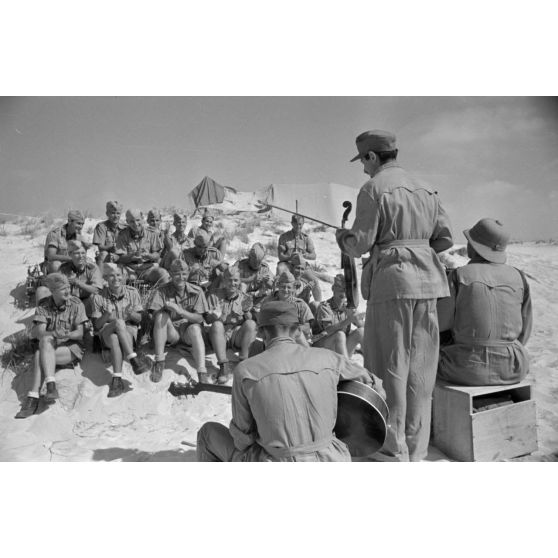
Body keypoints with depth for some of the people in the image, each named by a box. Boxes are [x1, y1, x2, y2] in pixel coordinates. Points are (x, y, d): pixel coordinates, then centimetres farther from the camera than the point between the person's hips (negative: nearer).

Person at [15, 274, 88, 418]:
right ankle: (50, 385, -37)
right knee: (45, 341, -32)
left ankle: (33, 398, -28)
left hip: (72, 347, -2)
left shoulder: (76, 304, -4)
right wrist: (54, 334, -32)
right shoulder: (43, 305, 1)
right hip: (49, 346, 2)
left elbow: (79, 333, -7)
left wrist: (68, 334, -29)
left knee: (39, 356, -28)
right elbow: (38, 332, -10)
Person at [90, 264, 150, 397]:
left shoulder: (132, 292, 2)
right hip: (107, 331, -1)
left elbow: (139, 319, 5)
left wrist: (132, 314, -18)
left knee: (116, 339, -35)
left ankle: (117, 379, -39)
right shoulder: (99, 297, -1)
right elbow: (97, 325, 0)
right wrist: (106, 315, -21)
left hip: (129, 329, 1)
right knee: (118, 322, -36)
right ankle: (134, 360, -38)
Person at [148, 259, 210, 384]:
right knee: (161, 316, -26)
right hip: (171, 332, 1)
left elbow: (200, 318, -10)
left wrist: (179, 310, -24)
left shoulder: (196, 291, -2)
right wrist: (166, 307, -33)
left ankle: (202, 373, -42)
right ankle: (159, 362, -23)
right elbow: (155, 315, -12)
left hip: (189, 333, -1)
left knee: (195, 328, -33)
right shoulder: (163, 291, -1)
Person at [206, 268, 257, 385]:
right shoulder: (214, 296, 6)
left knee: (251, 324, -26)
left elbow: (250, 320, 4)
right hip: (220, 336, 0)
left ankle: (243, 361, -19)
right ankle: (224, 366, -33)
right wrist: (215, 316, -21)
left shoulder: (246, 298, 8)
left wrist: (247, 313, -19)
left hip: (238, 335, 1)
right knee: (217, 325, -31)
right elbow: (207, 320, 1)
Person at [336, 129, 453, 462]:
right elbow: (445, 238, 12)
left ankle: (395, 451, 9)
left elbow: (361, 243, -9)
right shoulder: (424, 188, 15)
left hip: (391, 278, -6)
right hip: (428, 278, 7)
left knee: (390, 365, 2)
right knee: (420, 368, 11)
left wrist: (343, 237, 12)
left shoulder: (374, 188, -4)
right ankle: (417, 452, 20)